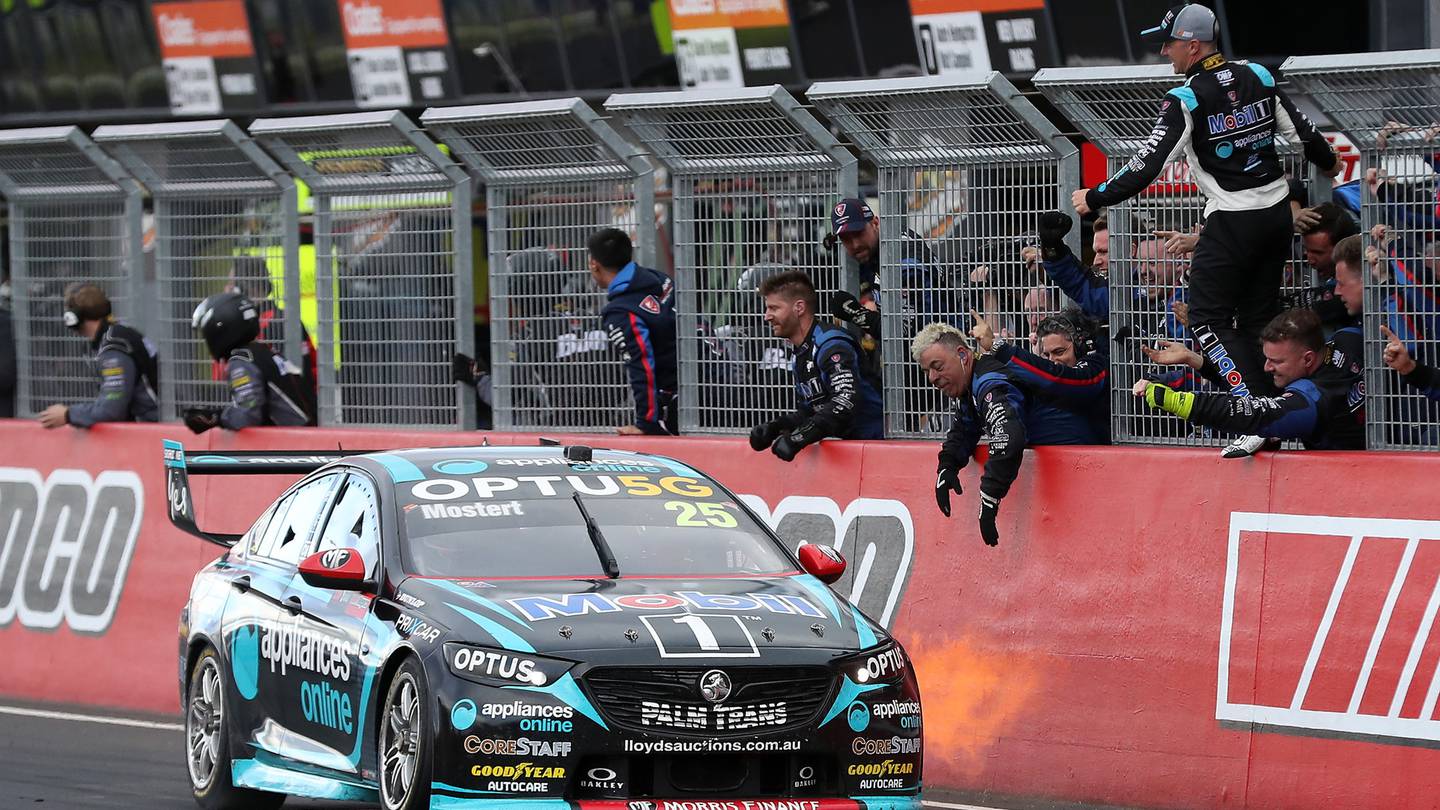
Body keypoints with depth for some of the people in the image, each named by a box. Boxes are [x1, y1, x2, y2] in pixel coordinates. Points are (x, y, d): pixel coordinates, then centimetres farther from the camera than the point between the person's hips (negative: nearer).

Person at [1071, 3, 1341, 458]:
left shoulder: (1187, 99, -14)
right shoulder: (1259, 78, 5)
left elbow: (1148, 165, -17)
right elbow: (1303, 131, 13)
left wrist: (1094, 199, -6)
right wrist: (1328, 163, 34)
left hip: (1233, 223, -7)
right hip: (1278, 211, 7)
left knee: (1208, 318, 0)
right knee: (1259, 315, 14)